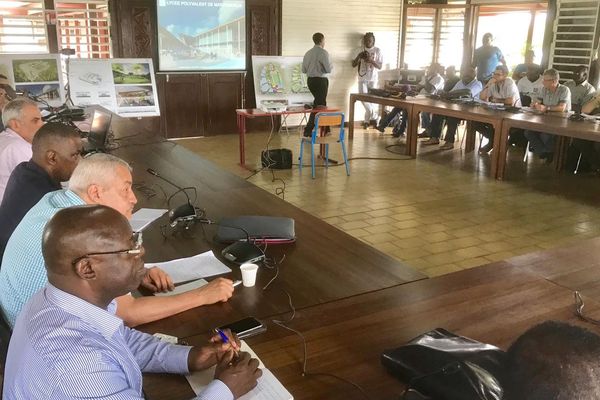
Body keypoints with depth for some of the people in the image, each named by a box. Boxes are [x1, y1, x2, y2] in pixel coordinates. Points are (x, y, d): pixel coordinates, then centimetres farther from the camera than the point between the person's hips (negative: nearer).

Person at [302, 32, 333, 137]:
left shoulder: (308, 53, 7)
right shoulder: (323, 53, -13)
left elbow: (304, 70, 10)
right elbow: (329, 69, -16)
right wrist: (332, 65, 6)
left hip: (310, 80, 7)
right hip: (321, 81, -7)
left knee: (321, 104, 19)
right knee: (319, 106, 0)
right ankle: (308, 130, -5)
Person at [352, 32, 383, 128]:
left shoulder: (377, 50, 0)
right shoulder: (361, 50, 6)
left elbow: (380, 66, -5)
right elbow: (353, 65, 4)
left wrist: (371, 60, -21)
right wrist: (358, 57, -14)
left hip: (372, 79, -2)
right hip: (362, 78, 2)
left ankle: (368, 119, 14)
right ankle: (373, 117, 5)